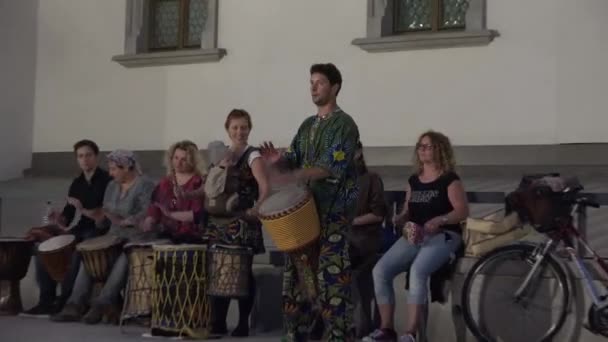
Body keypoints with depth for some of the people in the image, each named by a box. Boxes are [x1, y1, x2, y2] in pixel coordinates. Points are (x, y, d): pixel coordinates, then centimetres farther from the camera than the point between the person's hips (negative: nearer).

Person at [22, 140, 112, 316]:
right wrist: (58, 218, -14)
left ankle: (65, 300, -20)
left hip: (101, 230, -7)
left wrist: (85, 210, -27)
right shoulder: (77, 183, 11)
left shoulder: (107, 181, -9)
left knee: (74, 252, -34)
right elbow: (67, 217, 9)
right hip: (82, 229, 7)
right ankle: (47, 300, -7)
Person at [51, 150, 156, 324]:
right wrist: (100, 219, -3)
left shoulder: (145, 185, -8)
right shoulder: (112, 187, 15)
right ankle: (75, 305, -19)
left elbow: (147, 215, -20)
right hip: (115, 236, 7)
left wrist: (124, 221, -31)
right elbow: (105, 217, 20)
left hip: (138, 238, -7)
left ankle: (101, 305, -30)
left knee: (123, 261, -34)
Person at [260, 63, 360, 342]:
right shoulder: (307, 125, 17)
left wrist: (293, 177, -29)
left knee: (332, 275, -8)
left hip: (333, 211, -8)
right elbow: (293, 161, 17)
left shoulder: (344, 124, -7)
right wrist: (277, 160, -8)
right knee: (296, 268, 9)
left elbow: (332, 167, -18)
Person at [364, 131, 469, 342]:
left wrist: (439, 220, -23)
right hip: (413, 235, 6)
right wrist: (399, 218, 0)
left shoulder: (449, 180, -1)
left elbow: (463, 211, -8)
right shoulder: (413, 180, 18)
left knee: (418, 271, -35)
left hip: (443, 236, -6)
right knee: (380, 270, -16)